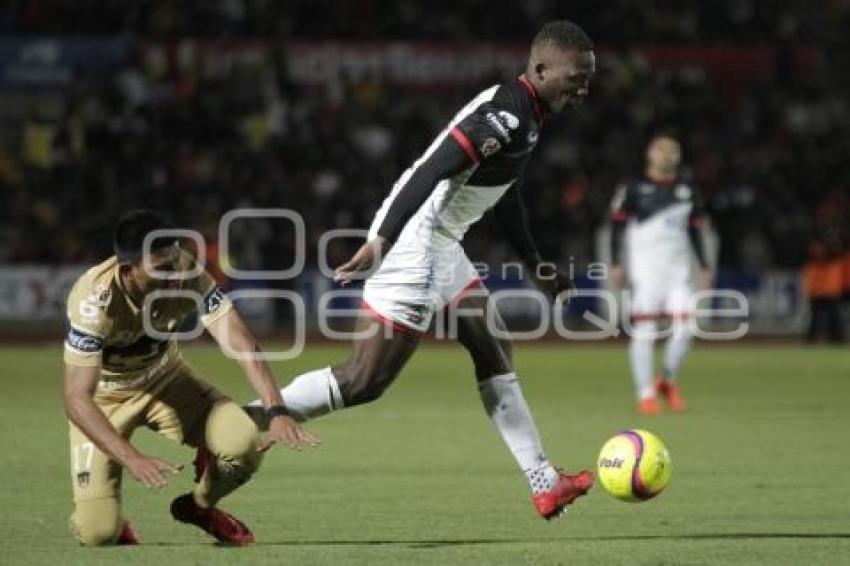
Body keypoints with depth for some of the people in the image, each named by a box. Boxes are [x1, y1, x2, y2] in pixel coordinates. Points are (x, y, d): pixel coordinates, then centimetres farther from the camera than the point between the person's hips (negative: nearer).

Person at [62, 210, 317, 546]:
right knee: (99, 534, -19)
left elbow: (239, 342, -29)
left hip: (164, 377, 4)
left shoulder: (187, 274, -25)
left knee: (244, 445, -21)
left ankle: (199, 506, 13)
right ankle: (111, 522, 21)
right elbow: (77, 399, -37)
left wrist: (277, 414, -43)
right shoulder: (94, 300, -35)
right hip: (104, 396, -4)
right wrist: (131, 458, -50)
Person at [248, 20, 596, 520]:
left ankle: (544, 484, 20)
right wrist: (381, 241, -29)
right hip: (414, 242, -11)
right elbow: (431, 171, -26)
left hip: (440, 244, 11)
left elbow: (503, 194, 28)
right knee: (364, 382, -10)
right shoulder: (507, 115, -18)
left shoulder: (524, 115, 14)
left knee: (495, 349, 15)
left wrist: (537, 267, 34)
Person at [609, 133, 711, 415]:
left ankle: (667, 381, 17)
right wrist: (615, 264, -7)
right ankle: (645, 394, 1)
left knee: (684, 328, -5)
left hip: (678, 268, 4)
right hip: (645, 268, -4)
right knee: (644, 332, -6)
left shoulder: (688, 192, 13)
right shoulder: (633, 189, -1)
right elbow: (617, 226, 0)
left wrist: (704, 267, 13)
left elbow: (695, 231, 19)